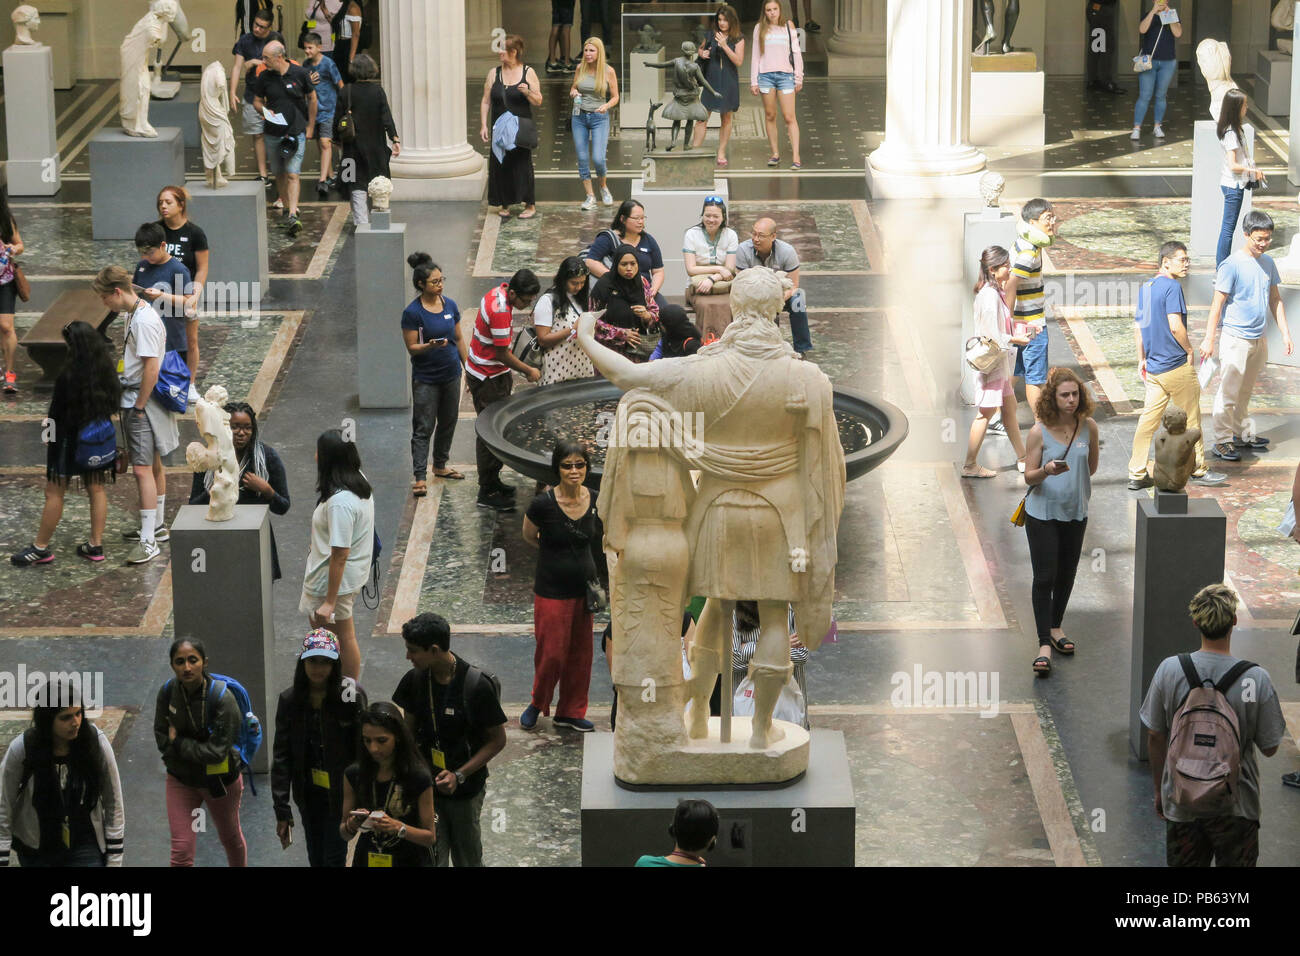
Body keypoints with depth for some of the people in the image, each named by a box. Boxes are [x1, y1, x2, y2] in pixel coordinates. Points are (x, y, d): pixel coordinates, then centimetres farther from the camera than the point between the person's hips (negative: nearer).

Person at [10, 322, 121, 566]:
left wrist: (50, 435, 0)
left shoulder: (68, 375, -22)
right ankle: (96, 545, 19)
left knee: (54, 493, 4)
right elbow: (114, 402, 7)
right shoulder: (106, 369, -3)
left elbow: (57, 411, -15)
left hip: (70, 437, -6)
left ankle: (41, 548, 12)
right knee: (97, 490, 14)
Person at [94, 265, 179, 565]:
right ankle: (157, 526, 33)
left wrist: (138, 407, -17)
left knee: (143, 470, -12)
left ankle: (149, 541, -13)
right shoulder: (134, 314, 12)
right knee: (153, 466, 20)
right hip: (136, 401, 11)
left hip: (142, 403, -11)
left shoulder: (144, 321, -20)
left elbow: (151, 369, -23)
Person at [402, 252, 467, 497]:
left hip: (451, 374, 6)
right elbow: (412, 347, -12)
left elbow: (459, 339, 9)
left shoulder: (450, 305, 1)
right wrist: (430, 346, -31)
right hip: (425, 378, -6)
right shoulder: (412, 312, -15)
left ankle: (440, 466, 34)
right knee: (423, 428, -4)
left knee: (448, 423, 17)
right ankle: (419, 477, -2)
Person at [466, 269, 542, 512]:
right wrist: (528, 371, -9)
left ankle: (493, 480, 28)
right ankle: (487, 492, 2)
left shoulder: (498, 292, 2)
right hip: (487, 378, -10)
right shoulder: (500, 311, -29)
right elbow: (502, 353, -22)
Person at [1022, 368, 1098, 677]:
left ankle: (1055, 627, 36)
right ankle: (1044, 645, -3)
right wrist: (1046, 472, -30)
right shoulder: (1039, 432, -14)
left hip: (1075, 513, 4)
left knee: (1066, 575, 15)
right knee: (1044, 577, -5)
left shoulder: (1088, 427, -4)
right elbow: (1029, 477, -11)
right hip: (1042, 513, -4)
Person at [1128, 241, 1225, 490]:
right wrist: (1189, 351, -7)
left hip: (1154, 367, 8)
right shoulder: (1172, 287, -14)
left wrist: (1142, 359, 21)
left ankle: (1136, 475, 7)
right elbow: (1175, 326, -21)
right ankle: (1198, 470, 15)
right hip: (1176, 366, -8)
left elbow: (1138, 326, 16)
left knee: (1148, 420, 7)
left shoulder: (1146, 288, 12)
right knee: (1190, 420, 6)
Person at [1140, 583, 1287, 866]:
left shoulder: (1169, 670, -12)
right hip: (1236, 806, -2)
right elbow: (1269, 747, -8)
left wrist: (1159, 789, 12)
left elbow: (1155, 737, -2)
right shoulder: (1257, 679, -18)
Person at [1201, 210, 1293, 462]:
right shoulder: (1231, 265, -14)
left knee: (1245, 392, 17)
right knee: (1228, 392, -3)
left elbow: (1275, 300, 15)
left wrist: (1285, 333, 12)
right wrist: (1209, 339, -14)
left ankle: (1243, 433, 27)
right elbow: (1218, 304, -13)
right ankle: (1221, 440, 3)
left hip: (1259, 338, 6)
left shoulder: (1268, 263, 6)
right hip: (1236, 338, -6)